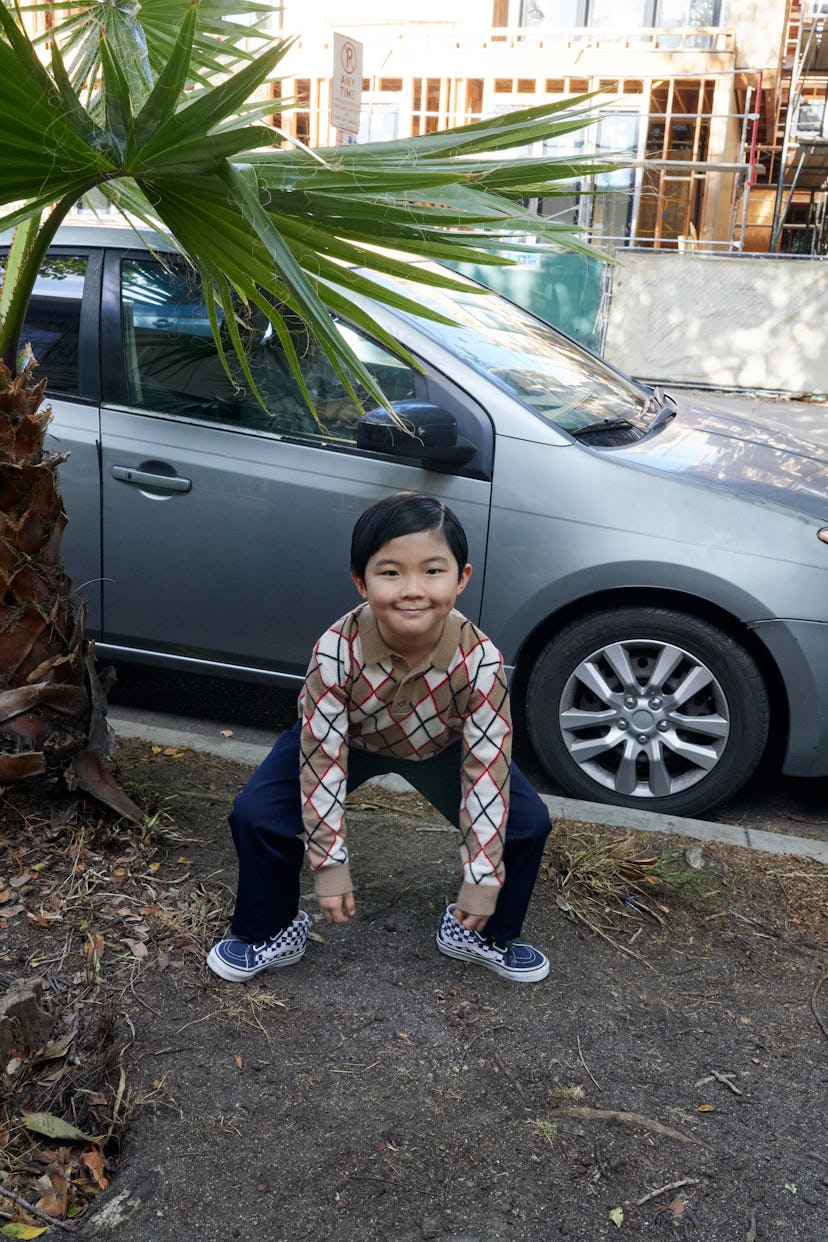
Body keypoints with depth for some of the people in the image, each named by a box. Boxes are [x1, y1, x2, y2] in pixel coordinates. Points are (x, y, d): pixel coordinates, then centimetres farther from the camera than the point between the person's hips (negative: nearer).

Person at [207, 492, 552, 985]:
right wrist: (329, 862, -22)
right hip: (347, 737, 0)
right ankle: (272, 932, 12)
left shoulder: (480, 660, -36)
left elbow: (486, 769, -28)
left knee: (529, 823, -12)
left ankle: (483, 932, 17)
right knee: (257, 814, -17)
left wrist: (484, 878, -22)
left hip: (441, 745, 1)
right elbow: (322, 756, -27)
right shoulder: (337, 650, -37)